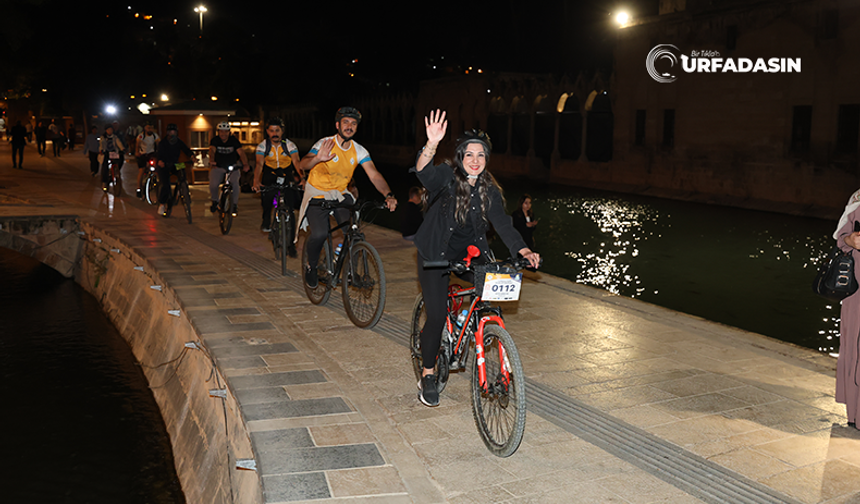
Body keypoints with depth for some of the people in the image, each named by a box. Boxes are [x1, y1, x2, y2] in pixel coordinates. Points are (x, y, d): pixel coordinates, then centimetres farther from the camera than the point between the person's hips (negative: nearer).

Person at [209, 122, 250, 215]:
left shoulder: (233, 140, -6)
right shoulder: (215, 140, -6)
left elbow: (241, 152, -20)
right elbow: (212, 150, -26)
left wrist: (245, 164, -40)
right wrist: (211, 160, -48)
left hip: (232, 166, 0)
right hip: (218, 167, 0)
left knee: (235, 182, -26)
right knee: (213, 184, -22)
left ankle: (234, 204, -7)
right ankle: (215, 202, 6)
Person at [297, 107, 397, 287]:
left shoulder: (359, 151, -7)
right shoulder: (325, 144, -18)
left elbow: (374, 175, -18)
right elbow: (304, 164, -34)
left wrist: (389, 195, -37)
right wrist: (317, 158, -58)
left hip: (340, 193, 4)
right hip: (317, 192, -4)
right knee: (320, 233, -23)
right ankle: (311, 265, 7)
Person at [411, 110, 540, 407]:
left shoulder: (489, 190, -2)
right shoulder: (447, 177, -15)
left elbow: (502, 223, -11)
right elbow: (425, 172, -36)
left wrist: (523, 251, -28)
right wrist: (432, 144, -56)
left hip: (469, 251, 4)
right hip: (436, 254, -4)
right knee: (437, 316, -10)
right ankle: (427, 376, 10)